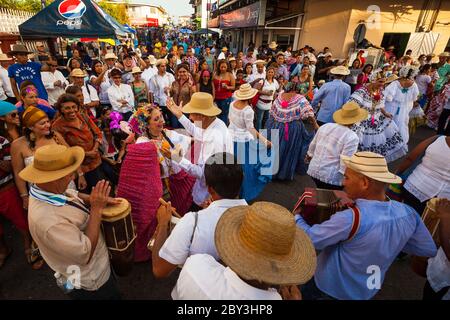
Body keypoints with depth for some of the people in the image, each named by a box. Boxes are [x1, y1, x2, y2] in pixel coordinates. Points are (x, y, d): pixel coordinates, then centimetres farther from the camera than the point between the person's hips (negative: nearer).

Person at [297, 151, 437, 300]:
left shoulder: (350, 219, -39)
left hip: (332, 287, -6)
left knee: (299, 293, 22)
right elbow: (429, 249, -1)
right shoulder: (408, 213, -18)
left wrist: (297, 217, -9)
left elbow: (309, 238, -27)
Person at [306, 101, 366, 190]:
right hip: (331, 177, -6)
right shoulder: (352, 137, -16)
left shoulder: (325, 126, 2)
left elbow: (313, 145, 14)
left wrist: (309, 155, 32)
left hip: (313, 170, 6)